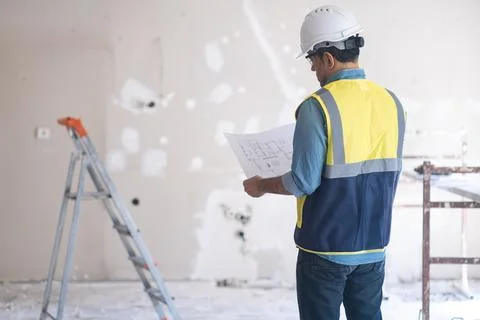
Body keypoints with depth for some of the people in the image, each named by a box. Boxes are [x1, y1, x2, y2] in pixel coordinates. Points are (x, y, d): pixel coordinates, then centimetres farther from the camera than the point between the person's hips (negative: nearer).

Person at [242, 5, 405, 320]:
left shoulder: (318, 107, -17)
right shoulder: (391, 102, 1)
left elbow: (304, 182, -18)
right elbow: (386, 174, 10)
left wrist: (261, 185, 0)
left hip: (326, 247, -5)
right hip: (373, 245, 5)